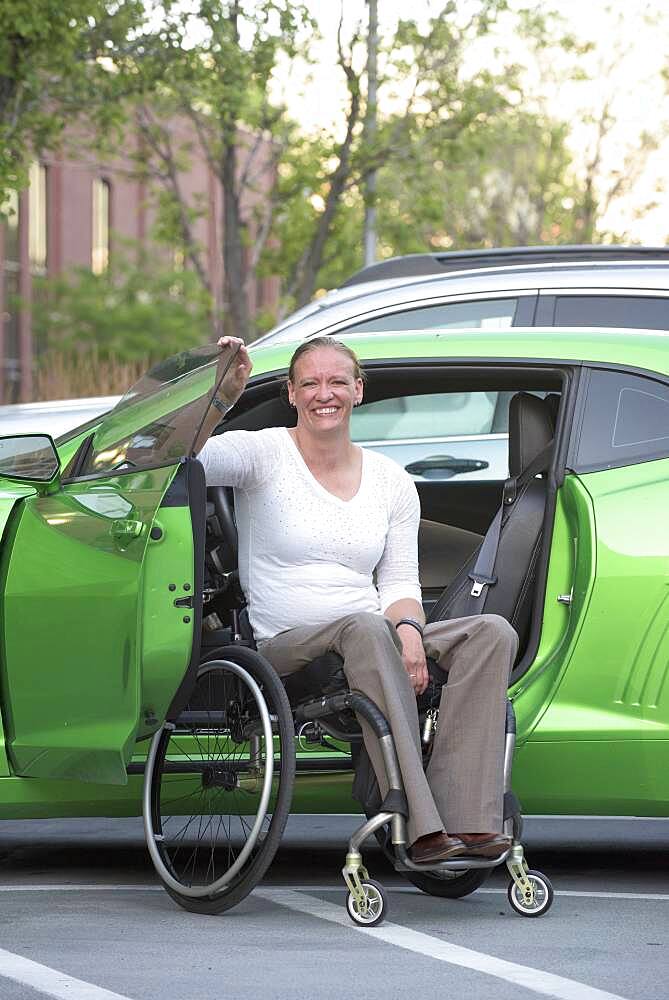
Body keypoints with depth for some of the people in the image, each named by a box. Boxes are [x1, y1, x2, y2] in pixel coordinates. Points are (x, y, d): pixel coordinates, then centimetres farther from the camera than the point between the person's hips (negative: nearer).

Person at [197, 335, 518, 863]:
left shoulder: (392, 481, 14)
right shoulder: (264, 454, 2)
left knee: (493, 632, -20)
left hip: (374, 641, 5)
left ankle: (466, 819, -35)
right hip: (285, 649, -5)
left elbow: (400, 585, 10)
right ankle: (420, 827, -47)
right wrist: (223, 396, -30)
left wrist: (408, 630, -12)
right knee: (366, 628, -39)